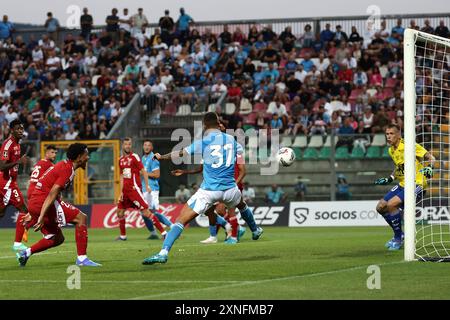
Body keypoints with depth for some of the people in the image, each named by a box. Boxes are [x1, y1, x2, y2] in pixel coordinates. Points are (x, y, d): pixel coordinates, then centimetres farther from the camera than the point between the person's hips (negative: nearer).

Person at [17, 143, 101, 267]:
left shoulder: (63, 165, 19)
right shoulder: (67, 169, -12)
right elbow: (52, 194, -21)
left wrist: (32, 213, 27)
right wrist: (41, 217, -26)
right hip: (42, 202, -10)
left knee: (58, 238, 19)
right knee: (81, 218, -8)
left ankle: (26, 253, 13)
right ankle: (82, 258, -13)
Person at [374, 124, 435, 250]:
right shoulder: (391, 150, 8)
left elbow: (431, 158, -16)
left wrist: (429, 168, -35)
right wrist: (389, 179, 16)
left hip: (416, 184, -9)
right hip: (402, 185, 9)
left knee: (391, 204, -25)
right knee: (380, 207, 5)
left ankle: (398, 239, -8)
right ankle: (399, 235, 21)